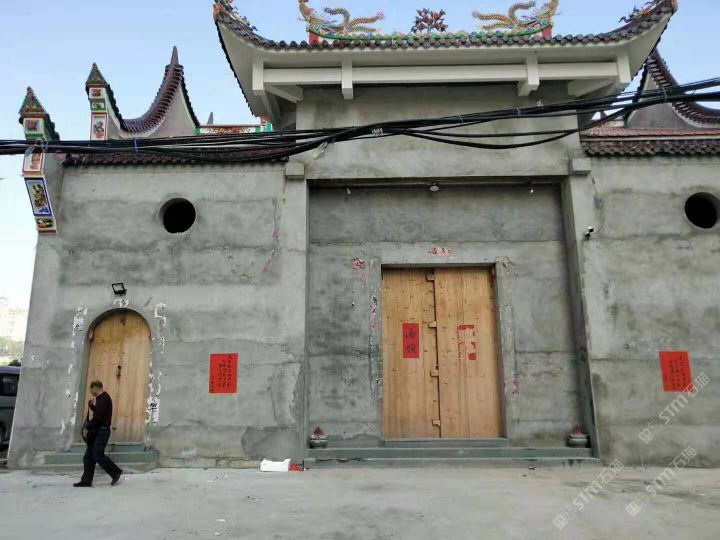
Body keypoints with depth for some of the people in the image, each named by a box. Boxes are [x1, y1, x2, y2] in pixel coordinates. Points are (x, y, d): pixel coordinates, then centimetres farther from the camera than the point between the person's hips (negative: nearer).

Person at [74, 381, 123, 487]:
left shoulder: (104, 399, -15)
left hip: (102, 431, -10)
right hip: (96, 431, 10)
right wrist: (92, 405, 6)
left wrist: (89, 426, -9)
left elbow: (98, 416, -20)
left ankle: (116, 472, 2)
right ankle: (86, 481, 10)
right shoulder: (100, 398, 18)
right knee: (89, 456, 7)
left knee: (98, 455, -10)